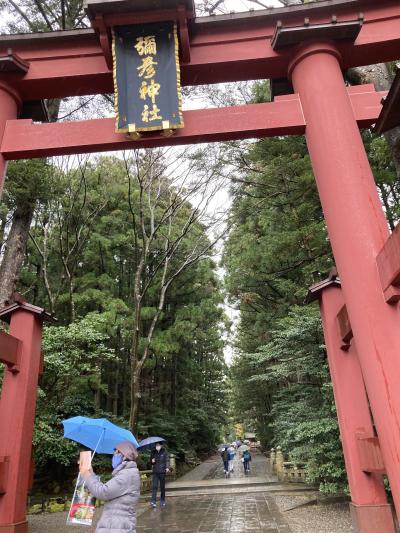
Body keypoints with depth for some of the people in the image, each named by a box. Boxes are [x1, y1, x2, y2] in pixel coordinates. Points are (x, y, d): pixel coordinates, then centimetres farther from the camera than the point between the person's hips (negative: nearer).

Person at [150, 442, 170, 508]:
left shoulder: (164, 451, -2)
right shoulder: (153, 452, 6)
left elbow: (167, 459, -4)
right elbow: (151, 461, 14)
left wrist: (167, 467, -18)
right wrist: (152, 461, -9)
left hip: (162, 471, -1)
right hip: (155, 471, 1)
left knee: (162, 487, 8)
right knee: (154, 486, -9)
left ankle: (162, 501, 21)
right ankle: (153, 501, -10)